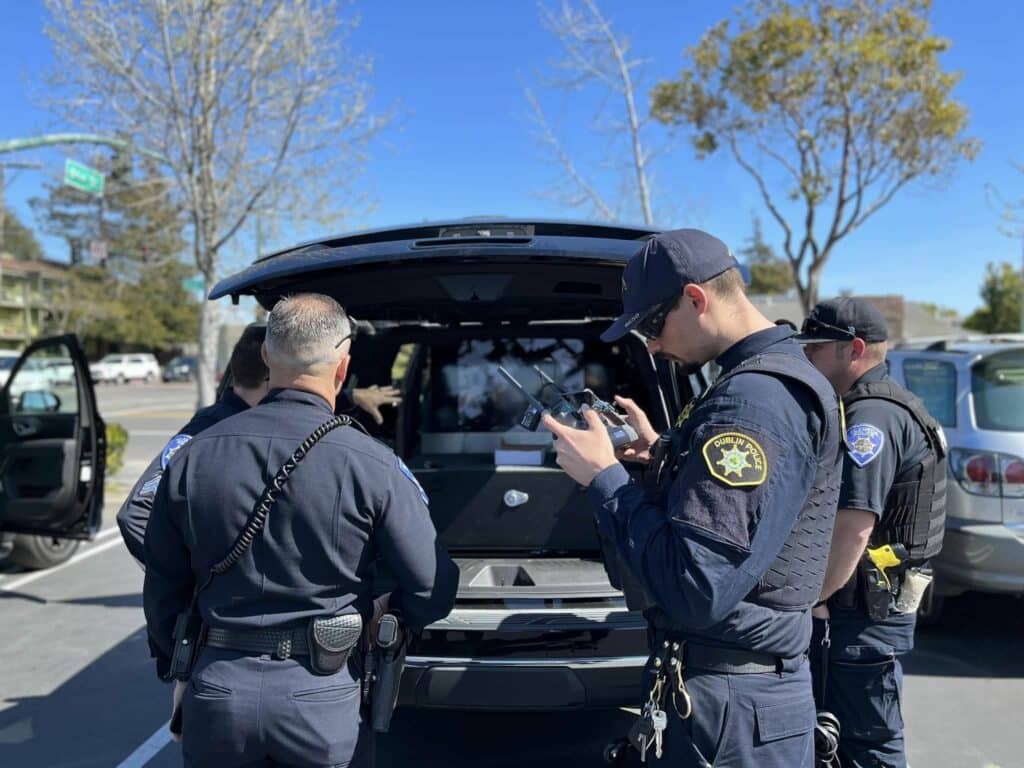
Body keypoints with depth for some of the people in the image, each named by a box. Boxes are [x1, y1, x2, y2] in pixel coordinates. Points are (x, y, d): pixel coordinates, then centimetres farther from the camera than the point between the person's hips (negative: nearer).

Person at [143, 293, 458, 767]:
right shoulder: (370, 466, -15)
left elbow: (163, 589, 5)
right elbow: (432, 592, -10)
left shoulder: (192, 457, -4)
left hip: (217, 688, 3)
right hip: (323, 693, -2)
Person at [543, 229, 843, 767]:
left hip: (727, 712, -10)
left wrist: (604, 476, -20)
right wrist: (664, 452, 8)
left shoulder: (755, 398, -24)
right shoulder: (779, 379, 10)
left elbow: (695, 591, -30)